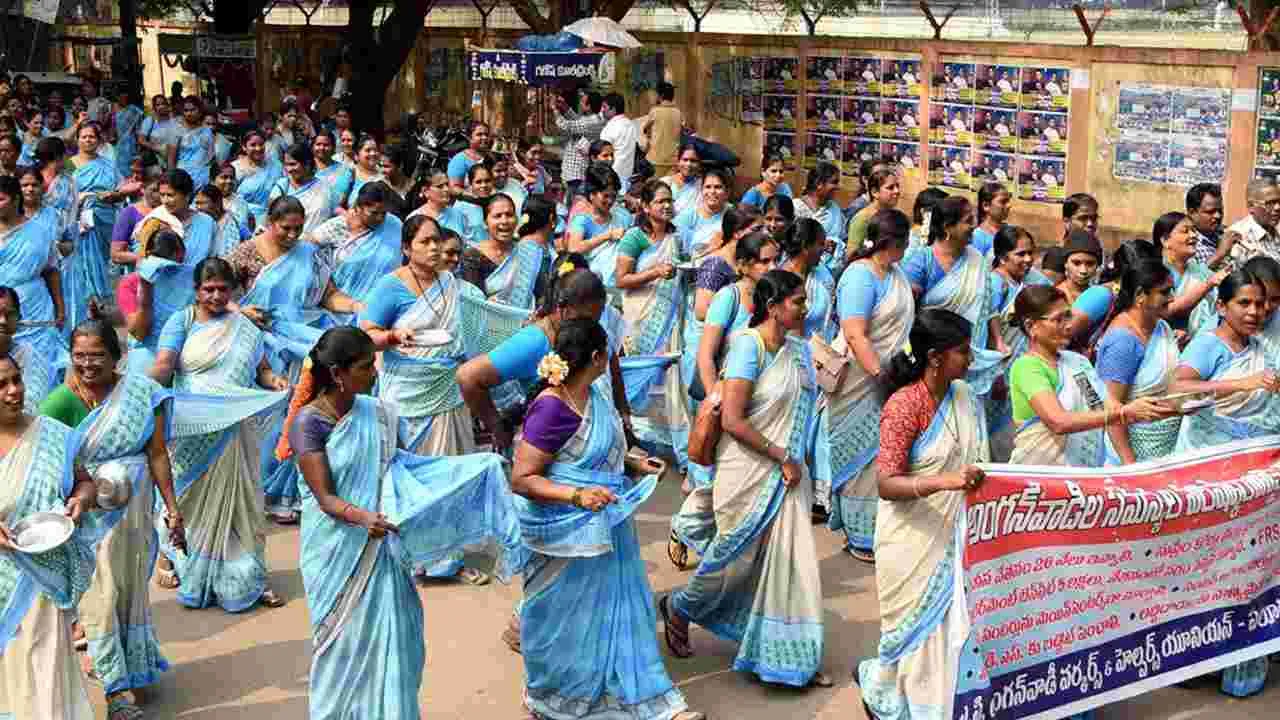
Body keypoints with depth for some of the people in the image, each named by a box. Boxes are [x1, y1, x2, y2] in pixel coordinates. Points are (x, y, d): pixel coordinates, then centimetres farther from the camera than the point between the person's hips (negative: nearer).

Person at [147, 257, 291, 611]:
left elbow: (261, 369, 9)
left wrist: (274, 381, -13)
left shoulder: (243, 328, 10)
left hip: (232, 430, 2)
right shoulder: (181, 322, 1)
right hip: (191, 429, -2)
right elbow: (164, 364, -11)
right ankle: (170, 555, 25)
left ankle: (247, 577, 12)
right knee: (187, 495, 6)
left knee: (234, 498, 6)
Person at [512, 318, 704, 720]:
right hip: (568, 534, -9)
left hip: (603, 528, 9)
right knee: (565, 621, 10)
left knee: (620, 609, 14)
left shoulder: (590, 393, 1)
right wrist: (577, 495, -34)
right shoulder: (552, 408, -26)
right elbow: (521, 479, -24)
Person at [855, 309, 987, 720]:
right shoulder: (904, 405, -19)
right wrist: (944, 482, -37)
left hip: (953, 537, 6)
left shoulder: (965, 397, 4)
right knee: (919, 626, 7)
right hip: (913, 540, -6)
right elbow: (886, 483, -24)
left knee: (953, 622, 8)